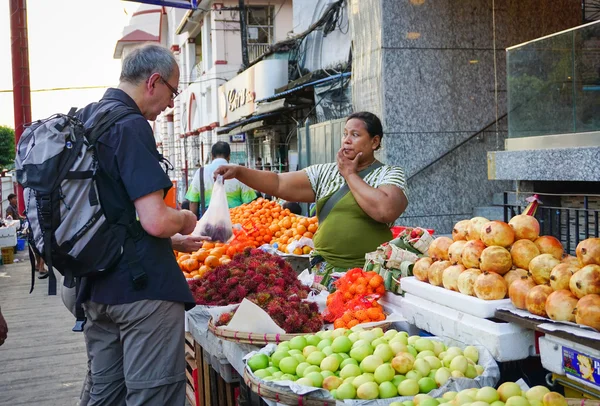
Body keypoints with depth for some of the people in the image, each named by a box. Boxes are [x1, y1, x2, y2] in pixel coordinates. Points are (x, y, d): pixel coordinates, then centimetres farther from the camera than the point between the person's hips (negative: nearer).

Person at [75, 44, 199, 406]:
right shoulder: (131, 126, -15)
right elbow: (155, 221, -23)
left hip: (95, 287, 9)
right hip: (143, 285, -9)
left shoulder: (83, 121, 13)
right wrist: (185, 219, -1)